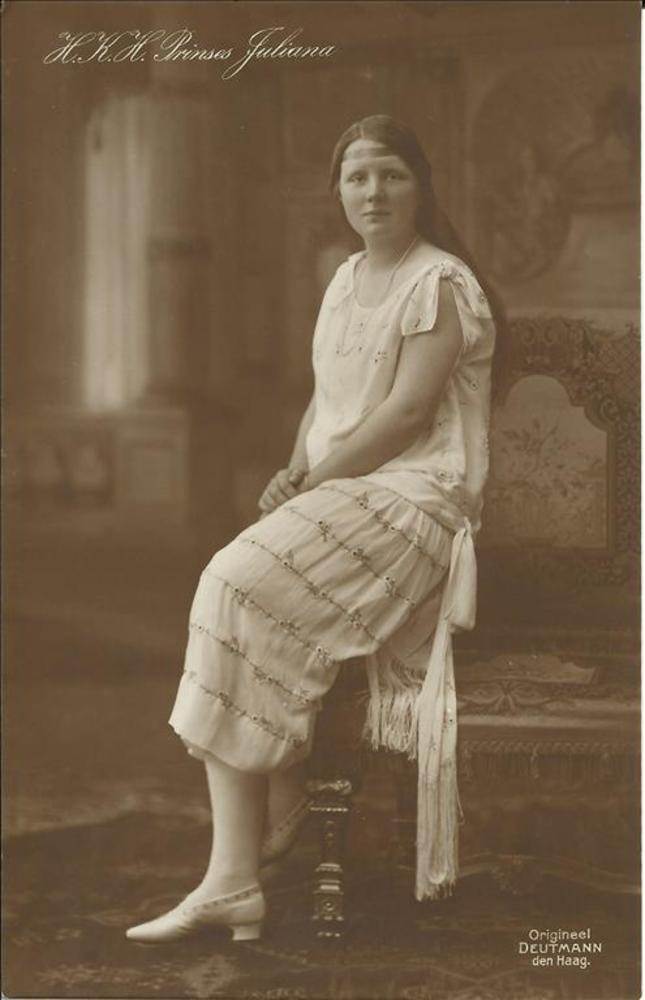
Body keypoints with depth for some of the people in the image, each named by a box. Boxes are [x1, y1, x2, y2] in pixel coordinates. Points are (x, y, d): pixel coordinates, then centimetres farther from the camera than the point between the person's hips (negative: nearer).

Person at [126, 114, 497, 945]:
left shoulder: (439, 283, -6)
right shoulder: (346, 279, 19)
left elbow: (408, 411, -14)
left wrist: (315, 478, -12)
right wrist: (295, 470, 1)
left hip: (414, 496, -8)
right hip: (336, 495, 8)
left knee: (242, 588, -25)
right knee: (233, 589, -16)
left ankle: (236, 881, -18)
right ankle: (232, 879, -19)